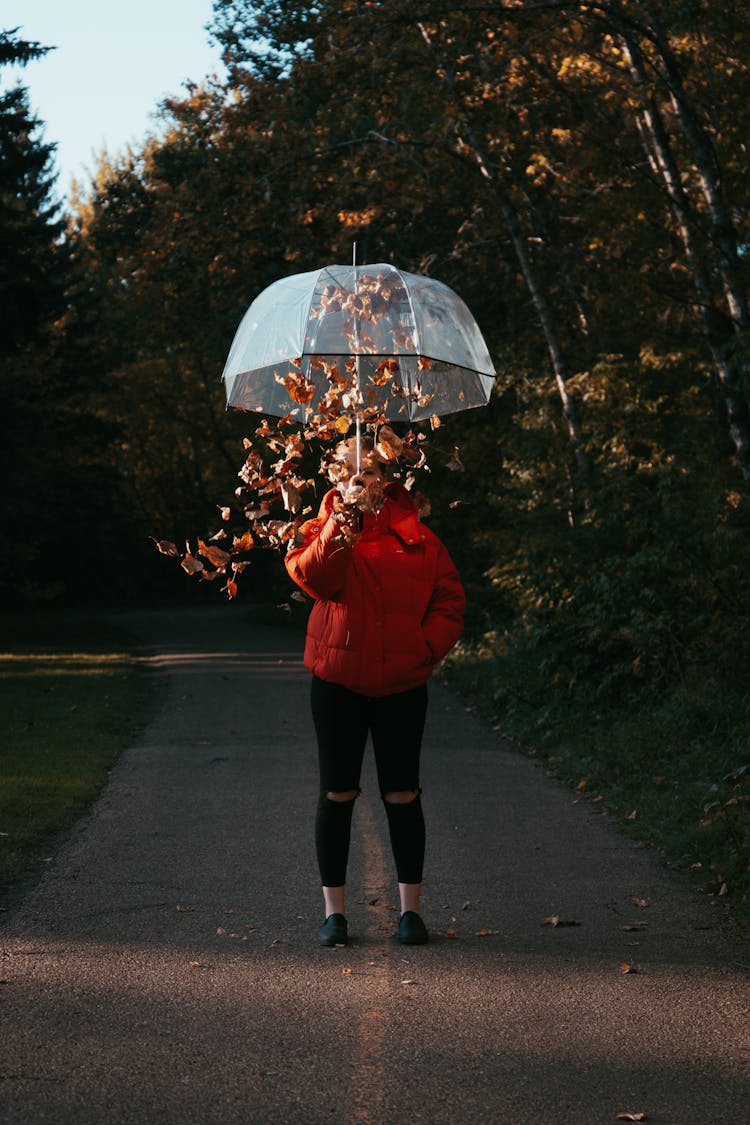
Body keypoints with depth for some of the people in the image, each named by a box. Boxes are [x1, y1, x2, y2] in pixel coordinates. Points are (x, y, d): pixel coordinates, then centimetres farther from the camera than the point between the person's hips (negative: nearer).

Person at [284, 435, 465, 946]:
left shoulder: (414, 535, 6)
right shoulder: (324, 528, 5)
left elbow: (450, 596, 7)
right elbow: (311, 578, -16)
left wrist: (429, 645, -8)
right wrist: (340, 527, -29)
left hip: (401, 683, 0)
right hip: (339, 681, 0)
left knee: (403, 795, 5)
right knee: (337, 793, 4)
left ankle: (411, 908, 15)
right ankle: (335, 910, 12)